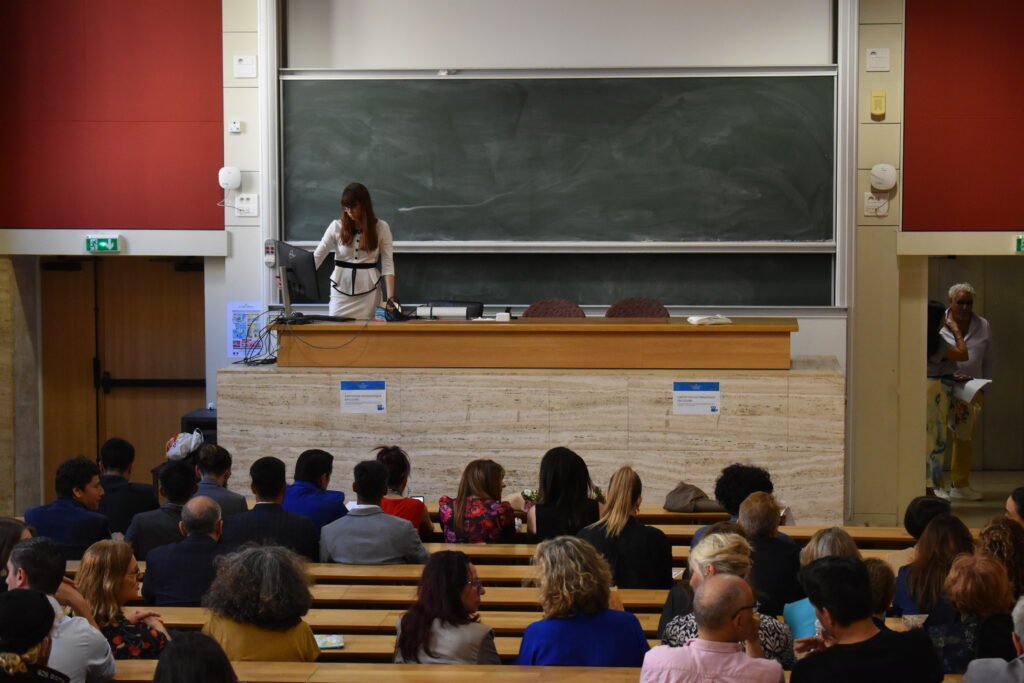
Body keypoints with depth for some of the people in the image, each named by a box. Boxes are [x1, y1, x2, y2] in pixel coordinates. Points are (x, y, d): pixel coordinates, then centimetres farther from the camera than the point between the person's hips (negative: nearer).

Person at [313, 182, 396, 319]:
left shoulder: (381, 228, -2)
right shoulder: (337, 226, -2)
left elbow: (387, 264, -3)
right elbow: (316, 257, -4)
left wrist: (390, 297, -13)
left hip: (368, 292, -1)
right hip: (341, 291, 1)